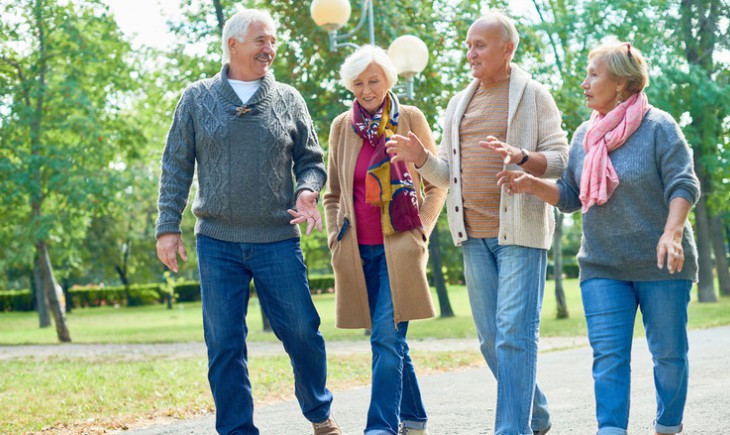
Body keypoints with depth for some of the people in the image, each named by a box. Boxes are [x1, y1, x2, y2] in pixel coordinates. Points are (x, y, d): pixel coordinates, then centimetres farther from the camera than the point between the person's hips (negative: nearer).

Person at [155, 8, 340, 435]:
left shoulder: (288, 99, 7)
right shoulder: (198, 99, 5)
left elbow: (311, 159, 12)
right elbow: (176, 168, 7)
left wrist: (307, 189, -10)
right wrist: (168, 227, 0)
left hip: (278, 240, 0)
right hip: (218, 243, 0)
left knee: (302, 331, 3)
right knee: (224, 343, 0)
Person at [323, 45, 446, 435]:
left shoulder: (411, 119, 2)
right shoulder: (342, 127, 9)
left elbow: (436, 184, 7)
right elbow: (333, 193, 18)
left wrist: (420, 233, -3)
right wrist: (335, 240, 7)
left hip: (399, 248, -3)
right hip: (358, 251, 3)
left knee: (386, 339, -14)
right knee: (389, 342, 9)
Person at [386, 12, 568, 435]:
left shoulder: (533, 95, 0)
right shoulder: (460, 103, 17)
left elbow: (561, 159, -5)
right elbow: (448, 174, 19)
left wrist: (519, 157, -23)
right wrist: (421, 158, -2)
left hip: (520, 229, -6)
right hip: (475, 233, 6)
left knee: (515, 332, -11)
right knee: (491, 338, 9)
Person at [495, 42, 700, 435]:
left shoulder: (658, 127, -6)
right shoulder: (584, 136, 9)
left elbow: (683, 186, -11)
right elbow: (569, 196, 13)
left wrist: (672, 233, -25)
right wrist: (533, 185, -5)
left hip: (660, 266, -4)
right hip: (602, 268, 4)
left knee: (668, 352, 7)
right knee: (608, 354, -6)